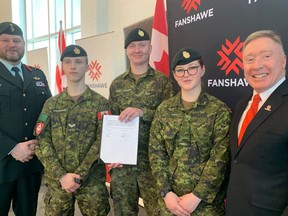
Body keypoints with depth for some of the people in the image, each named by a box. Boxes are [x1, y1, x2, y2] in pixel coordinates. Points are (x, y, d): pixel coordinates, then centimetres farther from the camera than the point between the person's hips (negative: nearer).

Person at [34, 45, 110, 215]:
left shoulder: (100, 103, -1)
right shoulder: (51, 104, 6)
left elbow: (102, 142, -8)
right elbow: (42, 143, 0)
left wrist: (79, 175, -14)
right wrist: (61, 176, -11)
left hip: (92, 181, -2)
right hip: (56, 181, 2)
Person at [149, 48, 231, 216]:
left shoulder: (219, 110, -8)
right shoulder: (164, 109, 1)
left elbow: (220, 158, -12)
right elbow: (156, 152, 0)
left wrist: (196, 196, -14)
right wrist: (166, 192, -8)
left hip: (207, 201, -2)